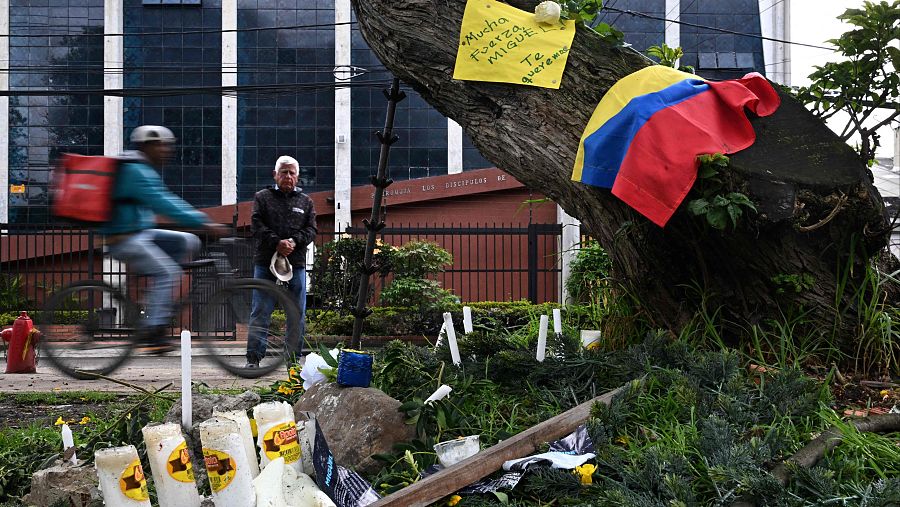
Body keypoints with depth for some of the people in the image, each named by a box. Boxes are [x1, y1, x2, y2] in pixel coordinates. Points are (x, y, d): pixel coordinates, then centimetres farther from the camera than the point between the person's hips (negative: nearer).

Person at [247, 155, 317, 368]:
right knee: (260, 312, -3)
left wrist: (294, 241, -12)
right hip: (266, 263, -2)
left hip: (296, 264, 2)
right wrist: (277, 243, -16)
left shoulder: (305, 201, 17)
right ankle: (254, 357, -1)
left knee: (297, 314, 4)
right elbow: (257, 226, -2)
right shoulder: (262, 197, 10)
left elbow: (311, 229, 7)